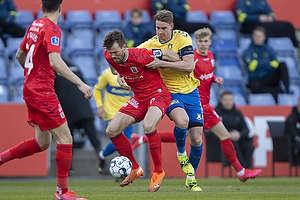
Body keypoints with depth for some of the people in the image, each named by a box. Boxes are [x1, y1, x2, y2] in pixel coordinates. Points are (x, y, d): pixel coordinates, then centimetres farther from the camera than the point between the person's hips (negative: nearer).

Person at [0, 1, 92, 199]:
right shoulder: (52, 29, -14)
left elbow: (20, 55, 23)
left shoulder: (34, 26, 12)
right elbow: (55, 62, -26)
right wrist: (80, 84, -28)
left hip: (30, 90, 9)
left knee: (42, 143, 15)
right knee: (65, 138, -6)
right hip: (43, 92, -9)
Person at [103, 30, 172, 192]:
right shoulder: (109, 57, -10)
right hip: (139, 98, 7)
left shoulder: (141, 56, -28)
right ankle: (134, 169, 14)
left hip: (158, 93, -7)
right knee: (111, 130, -3)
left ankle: (158, 171, -17)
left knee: (148, 126, -36)